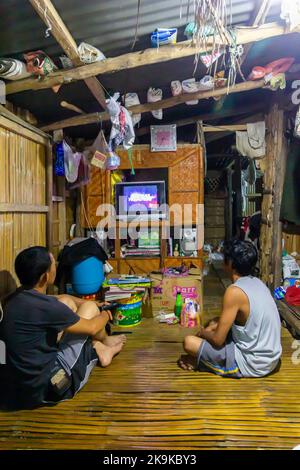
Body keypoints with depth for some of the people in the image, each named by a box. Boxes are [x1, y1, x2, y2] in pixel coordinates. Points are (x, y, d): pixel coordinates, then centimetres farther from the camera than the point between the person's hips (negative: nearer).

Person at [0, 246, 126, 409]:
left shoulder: (17, 297, -1)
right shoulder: (42, 306, -27)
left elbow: (60, 299, 19)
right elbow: (91, 327, -12)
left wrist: (94, 305, 20)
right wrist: (105, 315, 10)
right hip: (46, 388, -8)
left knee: (66, 301, 10)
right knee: (89, 308, -2)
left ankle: (99, 349, 26)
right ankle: (105, 342, 31)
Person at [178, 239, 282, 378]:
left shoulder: (235, 291, -25)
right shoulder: (257, 283, 2)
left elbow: (218, 340, -19)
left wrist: (203, 333, 2)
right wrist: (210, 330, 14)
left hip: (253, 364, -9)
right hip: (269, 358, 9)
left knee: (189, 342, -12)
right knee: (215, 324, 21)